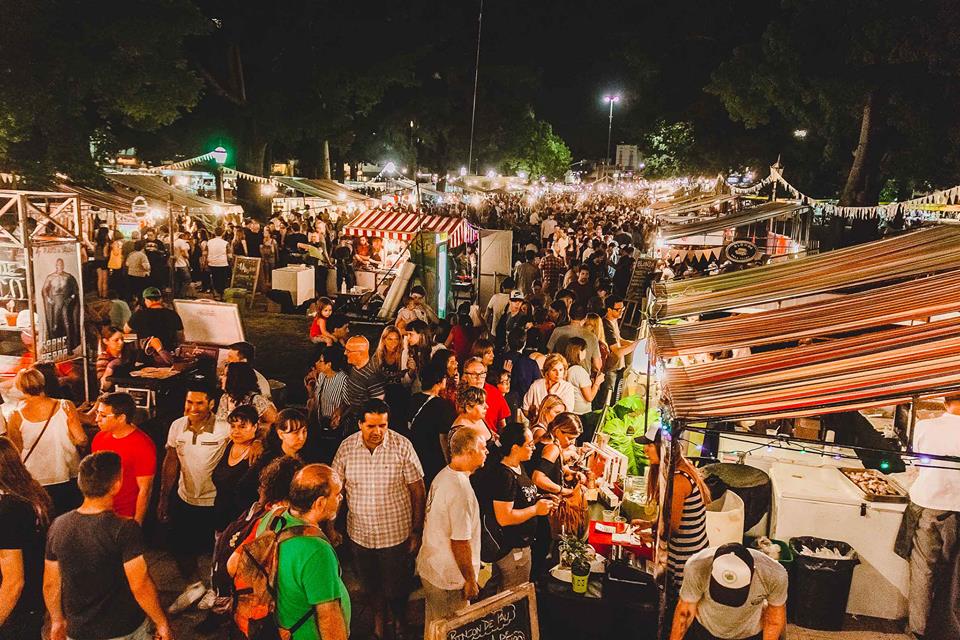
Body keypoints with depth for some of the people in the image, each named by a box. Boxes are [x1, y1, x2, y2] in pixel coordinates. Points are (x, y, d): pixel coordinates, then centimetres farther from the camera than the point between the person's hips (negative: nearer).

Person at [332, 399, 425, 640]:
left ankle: (399, 617, 44)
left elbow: (418, 491, -9)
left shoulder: (402, 446, -15)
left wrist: (417, 531, -7)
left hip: (396, 534, -2)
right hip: (360, 533, 2)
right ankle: (378, 613, 50)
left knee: (396, 587, 12)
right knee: (371, 584, 21)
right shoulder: (346, 447, -8)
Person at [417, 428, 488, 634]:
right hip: (449, 579, -9)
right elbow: (460, 543, -26)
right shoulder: (461, 489, -28)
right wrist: (470, 580, -13)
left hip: (428, 568, 9)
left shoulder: (443, 475, 1)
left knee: (432, 628, 24)